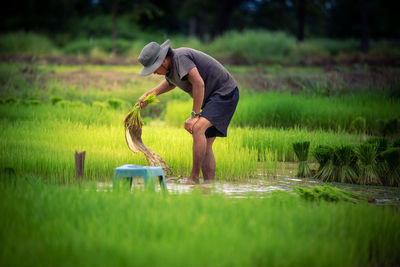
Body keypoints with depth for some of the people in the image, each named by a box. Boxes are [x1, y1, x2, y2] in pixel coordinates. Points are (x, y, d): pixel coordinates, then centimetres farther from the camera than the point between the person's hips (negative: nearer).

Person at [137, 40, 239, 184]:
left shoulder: (181, 57, -22)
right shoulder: (170, 68, 8)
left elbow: (199, 83, -30)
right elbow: (170, 83, 33)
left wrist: (195, 115, -26)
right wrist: (148, 94, 22)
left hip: (225, 93, -10)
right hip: (212, 97, 10)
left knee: (198, 128, -26)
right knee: (205, 145, 4)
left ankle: (193, 178, -19)